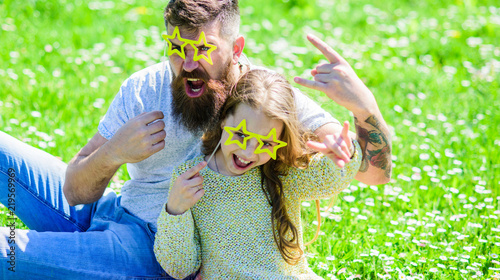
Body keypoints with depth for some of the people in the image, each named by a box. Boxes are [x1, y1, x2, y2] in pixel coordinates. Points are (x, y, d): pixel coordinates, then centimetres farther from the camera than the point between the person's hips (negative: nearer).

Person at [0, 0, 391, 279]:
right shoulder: (144, 89, -7)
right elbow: (75, 191, -4)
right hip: (105, 214, 5)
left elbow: (374, 172, -19)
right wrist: (112, 154, -26)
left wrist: (365, 106, -40)